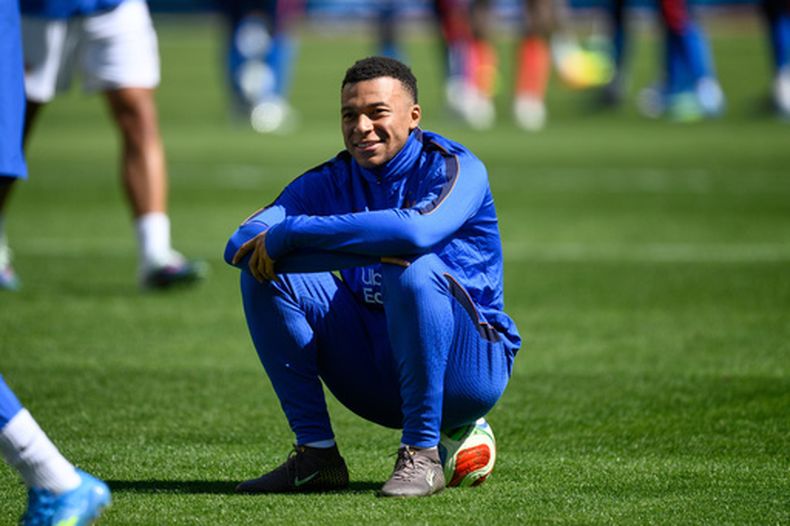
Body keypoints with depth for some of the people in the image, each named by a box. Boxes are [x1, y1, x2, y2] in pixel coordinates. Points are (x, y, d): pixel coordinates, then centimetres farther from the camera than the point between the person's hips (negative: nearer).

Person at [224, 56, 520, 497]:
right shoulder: (330, 182, 5)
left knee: (415, 270, -34)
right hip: (375, 385, 5)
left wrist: (289, 233, -29)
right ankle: (316, 454, -9)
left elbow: (415, 230, -34)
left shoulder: (455, 168, -10)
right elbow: (242, 244, -11)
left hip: (468, 373, -5)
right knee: (264, 274, -9)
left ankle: (422, 455, -24)